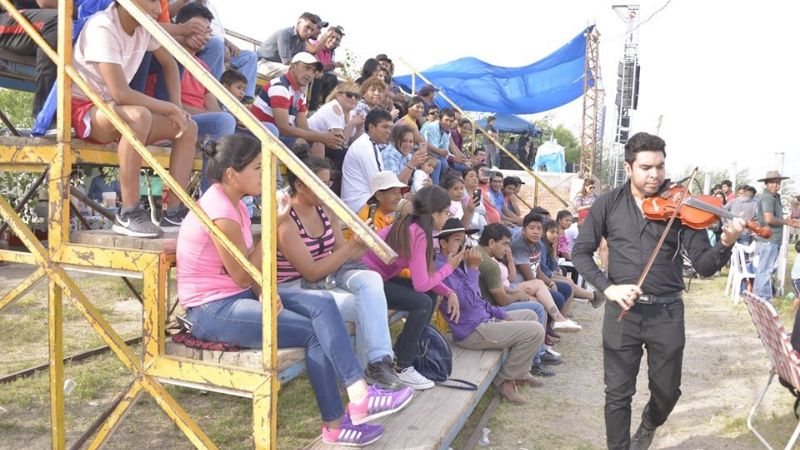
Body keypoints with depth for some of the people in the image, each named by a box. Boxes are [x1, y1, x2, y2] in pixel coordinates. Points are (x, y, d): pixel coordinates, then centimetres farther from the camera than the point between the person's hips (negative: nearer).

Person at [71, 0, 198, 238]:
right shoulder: (102, 28, -24)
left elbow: (169, 63, 13)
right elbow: (120, 93, -32)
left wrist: (177, 107, -2)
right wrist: (170, 108, -22)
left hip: (114, 109, 8)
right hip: (83, 109, -8)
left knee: (188, 127, -5)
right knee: (139, 116, -38)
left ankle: (174, 211, -7)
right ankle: (128, 214, -30)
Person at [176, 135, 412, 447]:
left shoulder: (233, 204, 8)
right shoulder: (221, 213, -21)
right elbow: (244, 276, -17)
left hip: (236, 298, 8)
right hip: (212, 310, -8)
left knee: (323, 308, -10)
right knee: (315, 332, -14)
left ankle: (358, 396, -12)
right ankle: (336, 424, -1)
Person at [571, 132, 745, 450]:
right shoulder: (608, 204, -1)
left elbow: (704, 266, -7)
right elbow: (580, 252, 0)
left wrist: (725, 245, -28)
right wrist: (607, 287, -15)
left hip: (667, 311, 1)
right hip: (622, 310, 0)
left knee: (667, 391, 15)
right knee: (618, 393, 5)